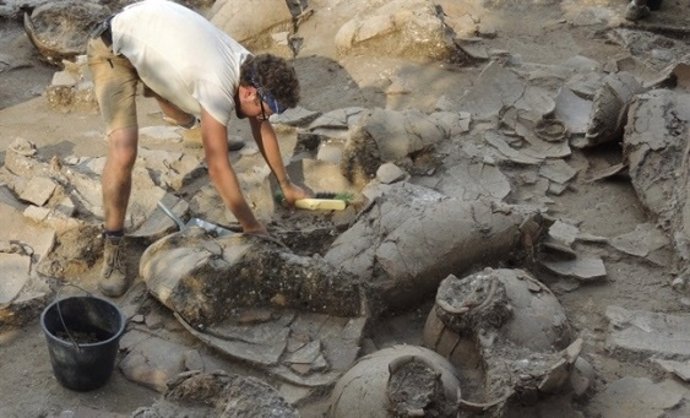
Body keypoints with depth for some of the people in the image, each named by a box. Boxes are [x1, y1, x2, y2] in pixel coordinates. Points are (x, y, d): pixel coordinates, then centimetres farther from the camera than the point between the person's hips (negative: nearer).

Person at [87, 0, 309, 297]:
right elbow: (218, 167, -31)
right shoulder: (219, 86, -36)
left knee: (186, 119, 28)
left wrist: (286, 185, 14)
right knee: (124, 151, -26)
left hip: (151, 29, 8)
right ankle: (113, 244, -8)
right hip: (114, 46, -8)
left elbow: (262, 127, 8)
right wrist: (251, 226, -22)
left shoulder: (250, 70, -10)